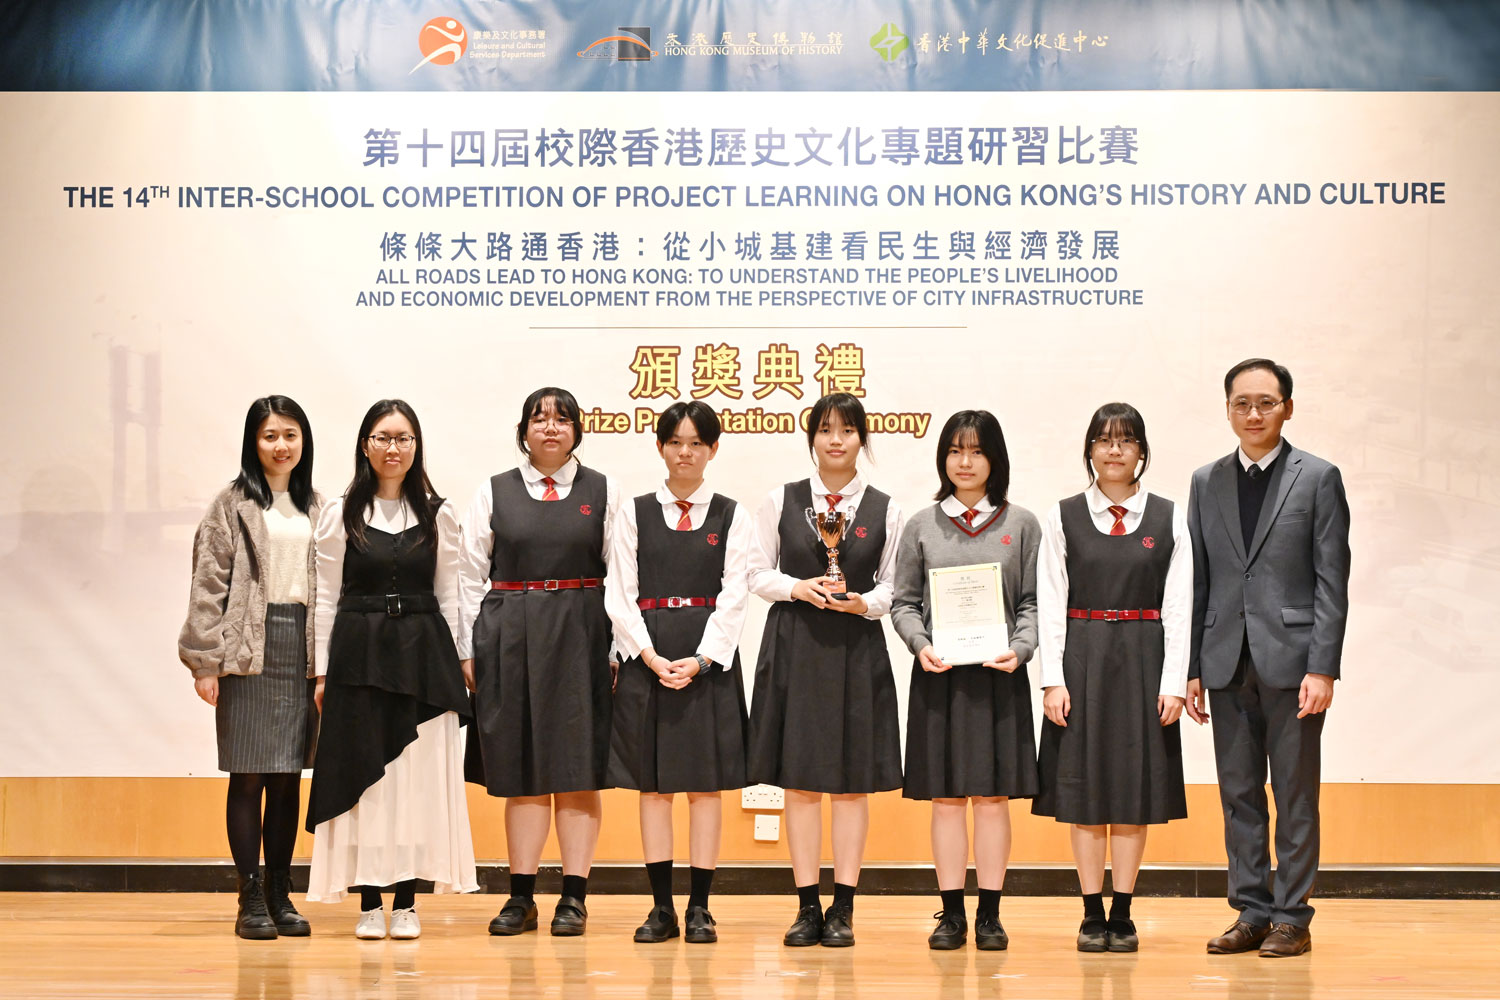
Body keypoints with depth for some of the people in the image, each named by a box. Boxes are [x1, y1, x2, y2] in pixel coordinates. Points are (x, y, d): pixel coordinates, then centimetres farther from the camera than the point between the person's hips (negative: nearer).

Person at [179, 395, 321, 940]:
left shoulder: (315, 507, 14)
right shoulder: (233, 503, 0)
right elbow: (209, 584, -3)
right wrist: (205, 661, -9)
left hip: (304, 651, 4)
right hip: (249, 651, -4)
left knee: (289, 776, 6)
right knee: (248, 774, -3)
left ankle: (280, 895, 12)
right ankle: (250, 899, 2)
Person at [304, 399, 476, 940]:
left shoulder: (439, 515, 7)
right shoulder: (340, 514, 4)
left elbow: (448, 596, 9)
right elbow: (327, 596, 5)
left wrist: (453, 666, 4)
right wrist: (323, 671, 0)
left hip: (422, 653, 1)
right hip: (358, 652, -1)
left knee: (418, 775, -1)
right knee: (361, 773, -1)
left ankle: (406, 902, 6)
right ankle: (369, 904, 5)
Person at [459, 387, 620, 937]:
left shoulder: (603, 492, 6)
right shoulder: (492, 493, 8)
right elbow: (471, 576, 8)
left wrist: (617, 650, -4)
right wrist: (469, 649, 2)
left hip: (582, 638, -1)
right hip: (510, 637, 1)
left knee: (578, 766, 0)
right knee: (521, 768, 3)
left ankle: (574, 897, 6)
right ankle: (521, 897, 9)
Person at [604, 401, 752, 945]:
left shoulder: (731, 516, 6)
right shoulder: (634, 513, 7)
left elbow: (733, 596, 0)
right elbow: (620, 596, 2)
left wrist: (701, 659, -13)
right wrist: (650, 657, -10)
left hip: (710, 659, 0)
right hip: (646, 658, 1)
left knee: (706, 782, 0)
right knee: (653, 782, 2)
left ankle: (699, 908, 6)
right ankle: (661, 907, 8)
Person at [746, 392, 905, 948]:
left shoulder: (885, 511, 4)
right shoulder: (781, 503, 5)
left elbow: (893, 585, 6)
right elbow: (759, 573, 6)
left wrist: (864, 602, -13)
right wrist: (798, 588, -12)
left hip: (857, 650, 0)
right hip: (794, 648, 0)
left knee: (853, 781, 0)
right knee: (800, 780, 2)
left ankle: (843, 909, 7)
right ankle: (807, 907, 9)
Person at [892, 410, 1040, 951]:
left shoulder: (1021, 524, 7)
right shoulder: (922, 526, 8)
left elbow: (1033, 601, 4)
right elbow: (904, 601, 7)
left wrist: (1019, 649, -12)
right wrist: (921, 645, -10)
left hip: (998, 674, 0)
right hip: (939, 675, 1)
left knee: (993, 796, 2)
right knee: (946, 796, 3)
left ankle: (989, 915, 8)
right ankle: (951, 913, 9)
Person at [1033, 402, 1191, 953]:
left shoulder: (1168, 519, 4)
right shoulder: (1062, 519, 3)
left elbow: (1178, 607, 1)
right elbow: (1050, 604, 0)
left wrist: (1174, 682, -6)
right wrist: (1053, 680, -8)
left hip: (1143, 660, 0)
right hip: (1081, 660, 0)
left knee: (1135, 784, 3)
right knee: (1085, 784, 2)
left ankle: (1122, 914, 10)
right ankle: (1093, 913, 8)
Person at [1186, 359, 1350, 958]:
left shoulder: (1318, 478, 1)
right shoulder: (1206, 483, 11)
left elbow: (1332, 581, -4)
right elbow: (1197, 582, 12)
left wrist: (1322, 668, -12)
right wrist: (1192, 669, 7)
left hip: (1291, 657, -4)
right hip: (1228, 661, 4)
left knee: (1295, 796, 1)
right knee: (1239, 795, 7)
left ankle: (1292, 918, 8)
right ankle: (1251, 913, 15)